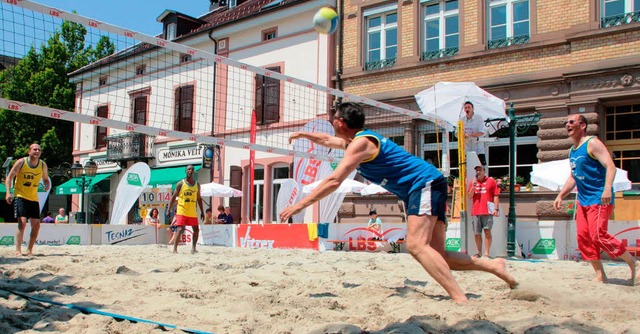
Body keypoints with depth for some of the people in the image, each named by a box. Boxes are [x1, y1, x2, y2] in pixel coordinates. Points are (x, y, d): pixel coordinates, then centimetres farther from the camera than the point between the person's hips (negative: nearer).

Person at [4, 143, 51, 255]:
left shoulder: (43, 165, 2)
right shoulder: (21, 162, -9)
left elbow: (46, 179, 15)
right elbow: (9, 177, -8)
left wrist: (47, 185, -9)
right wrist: (8, 192, -21)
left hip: (34, 198, 5)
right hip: (20, 196, -5)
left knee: (36, 225, 2)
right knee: (22, 222, -18)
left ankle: (29, 250, 15)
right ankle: (18, 250, -16)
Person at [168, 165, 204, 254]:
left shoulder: (197, 184, 9)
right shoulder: (180, 184, -2)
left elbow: (199, 199, 15)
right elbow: (174, 197, -1)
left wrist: (202, 211, 12)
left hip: (193, 212, 5)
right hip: (182, 211, -5)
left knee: (196, 230, 7)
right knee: (180, 229, -13)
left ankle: (193, 248, 19)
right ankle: (175, 249, -10)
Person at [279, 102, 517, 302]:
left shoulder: (360, 143, -13)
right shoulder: (358, 140, 17)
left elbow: (334, 181, -22)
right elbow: (328, 141, 39)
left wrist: (299, 206, -20)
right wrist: (303, 135, 45)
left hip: (426, 184, -10)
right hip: (422, 190, 10)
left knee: (416, 246, -26)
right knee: (436, 254, 5)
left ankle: (461, 300, -31)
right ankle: (494, 266, 8)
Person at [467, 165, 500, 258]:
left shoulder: (491, 181, 6)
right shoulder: (473, 182, 16)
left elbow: (496, 196, 2)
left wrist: (496, 208, -7)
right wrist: (473, 186, -5)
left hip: (487, 211, -3)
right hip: (475, 211, 4)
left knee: (487, 231, -7)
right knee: (477, 233, 4)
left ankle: (486, 253, -5)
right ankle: (479, 252, 14)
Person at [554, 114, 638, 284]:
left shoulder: (592, 143, -9)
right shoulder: (572, 150, 16)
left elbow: (610, 166, -20)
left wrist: (607, 188, -33)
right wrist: (561, 195, 18)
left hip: (599, 199, -9)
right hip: (583, 200, 9)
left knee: (598, 235, -15)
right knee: (583, 238, 3)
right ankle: (600, 275, 11)